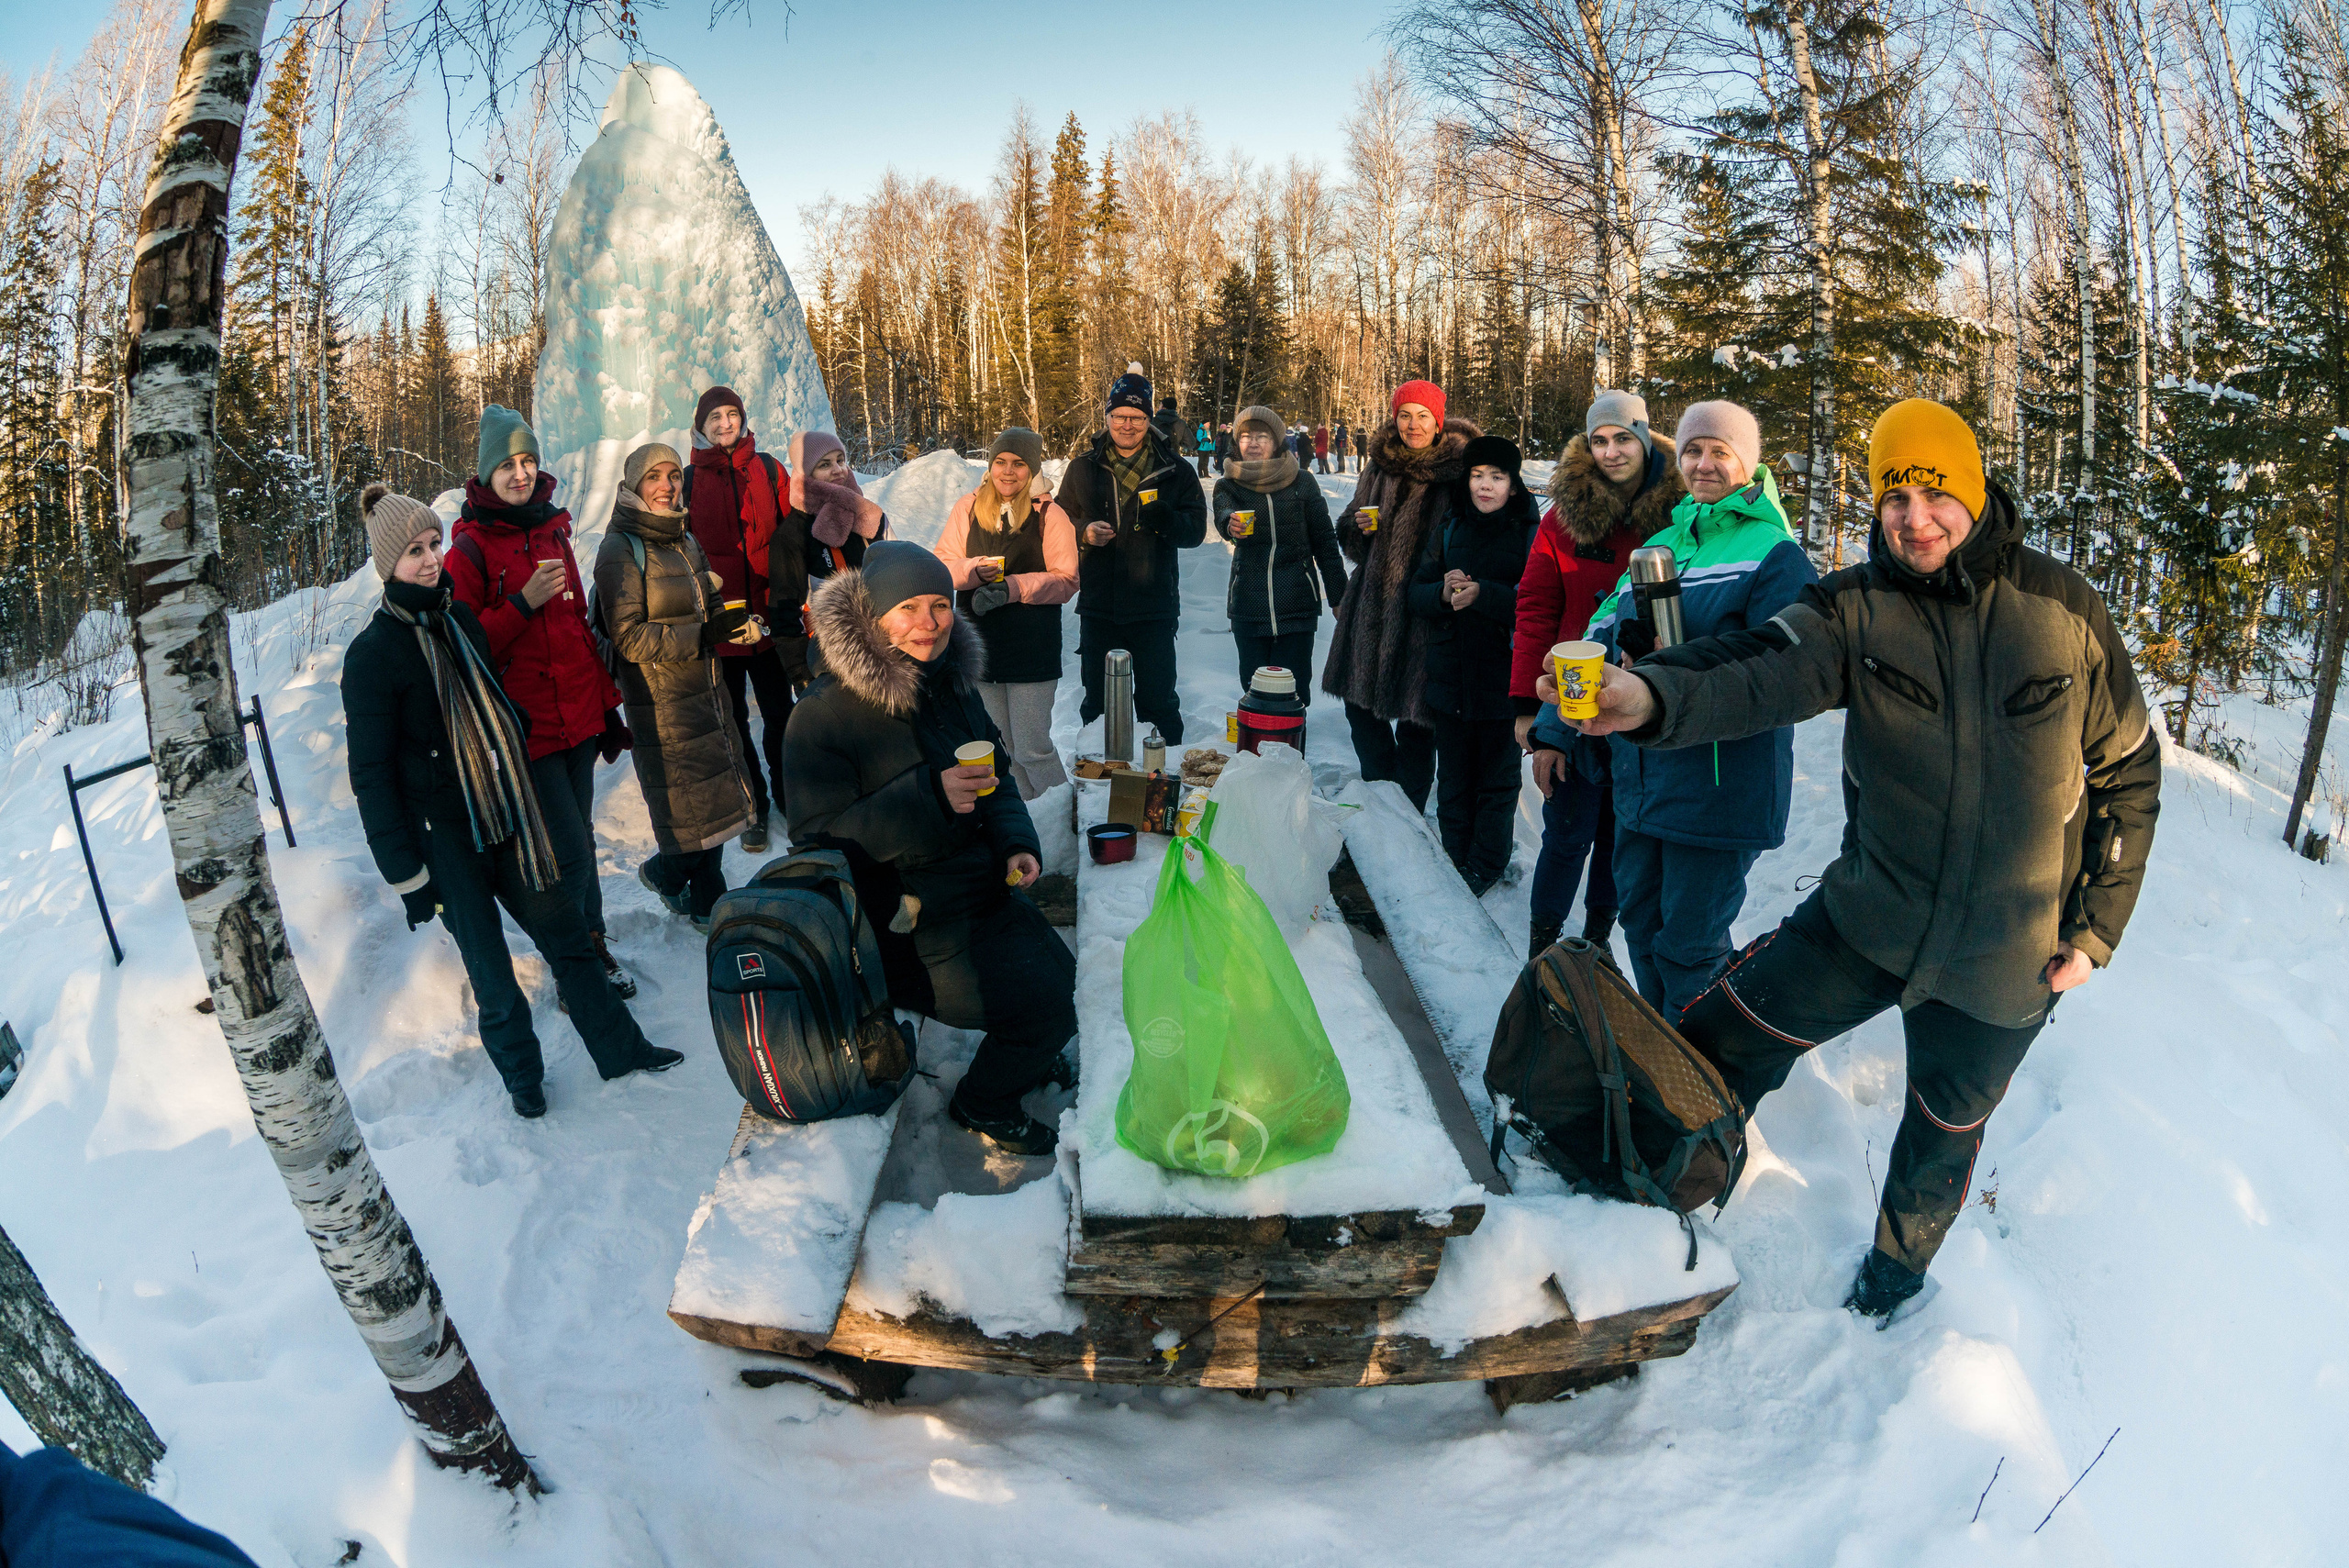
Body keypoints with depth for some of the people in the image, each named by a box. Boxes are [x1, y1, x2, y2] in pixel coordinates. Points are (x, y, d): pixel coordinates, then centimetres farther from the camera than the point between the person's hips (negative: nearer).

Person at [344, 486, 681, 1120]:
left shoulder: (460, 618, 6)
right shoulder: (372, 654, -14)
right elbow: (372, 774, -12)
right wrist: (406, 873, -13)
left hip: (509, 816, 6)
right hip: (444, 837, -5)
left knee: (565, 931, 11)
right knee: (489, 966, 6)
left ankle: (619, 1047, 23)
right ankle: (522, 1073, 27)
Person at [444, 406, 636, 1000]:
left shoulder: (552, 530, 11)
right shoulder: (471, 547, -8)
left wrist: (606, 702, 17)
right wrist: (524, 601, -22)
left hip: (579, 715, 6)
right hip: (526, 723, -6)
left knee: (579, 834, 15)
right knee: (571, 850, -5)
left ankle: (591, 943, 28)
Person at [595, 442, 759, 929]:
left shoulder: (685, 541, 12)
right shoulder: (620, 550, -12)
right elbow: (630, 639, -18)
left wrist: (734, 623, 2)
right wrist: (706, 633, -24)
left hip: (706, 693, 7)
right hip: (660, 705, -7)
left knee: (717, 798, 11)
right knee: (693, 812, -2)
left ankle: (707, 905, 27)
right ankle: (664, 872, 29)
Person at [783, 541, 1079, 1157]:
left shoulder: (954, 684, 4)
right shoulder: (824, 714, -18)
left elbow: (994, 777, 16)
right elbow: (819, 835, -21)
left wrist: (1017, 842, -4)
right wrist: (928, 798, -31)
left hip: (986, 887, 8)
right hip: (911, 927, -7)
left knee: (1069, 980, 10)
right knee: (1051, 1007, -13)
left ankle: (1025, 1056, 42)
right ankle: (982, 1102, 15)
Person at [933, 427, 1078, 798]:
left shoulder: (1049, 514, -3)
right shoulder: (967, 508, 8)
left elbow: (1066, 580, -6)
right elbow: (941, 564, 8)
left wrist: (1012, 588, -18)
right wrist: (973, 570, -13)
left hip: (1032, 648, -4)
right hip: (978, 645, 4)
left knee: (1032, 750, -5)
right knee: (998, 751, 13)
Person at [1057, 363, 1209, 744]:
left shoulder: (1174, 469, 0)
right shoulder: (1083, 467, 5)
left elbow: (1196, 530, -3)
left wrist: (1165, 520, -24)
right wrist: (1084, 531, -11)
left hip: (1154, 608, -2)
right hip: (1098, 606, 2)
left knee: (1157, 702, 8)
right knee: (1098, 702, 14)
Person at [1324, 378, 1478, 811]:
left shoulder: (1461, 467, -6)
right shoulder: (1381, 464, 11)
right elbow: (1349, 537, 18)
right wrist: (1359, 527, -5)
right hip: (1373, 603, 6)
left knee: (1414, 718, 0)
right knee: (1360, 704, 12)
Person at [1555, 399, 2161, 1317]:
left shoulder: (2061, 609, -10)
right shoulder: (1856, 607, -11)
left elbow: (2129, 770, 0)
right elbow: (1763, 670, -31)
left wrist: (2095, 931, -2)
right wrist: (1654, 696, -53)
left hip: (2007, 958, 0)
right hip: (1872, 912, 0)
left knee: (1942, 1139, 19)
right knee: (1722, 1044, -9)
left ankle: (1892, 1284, 46)